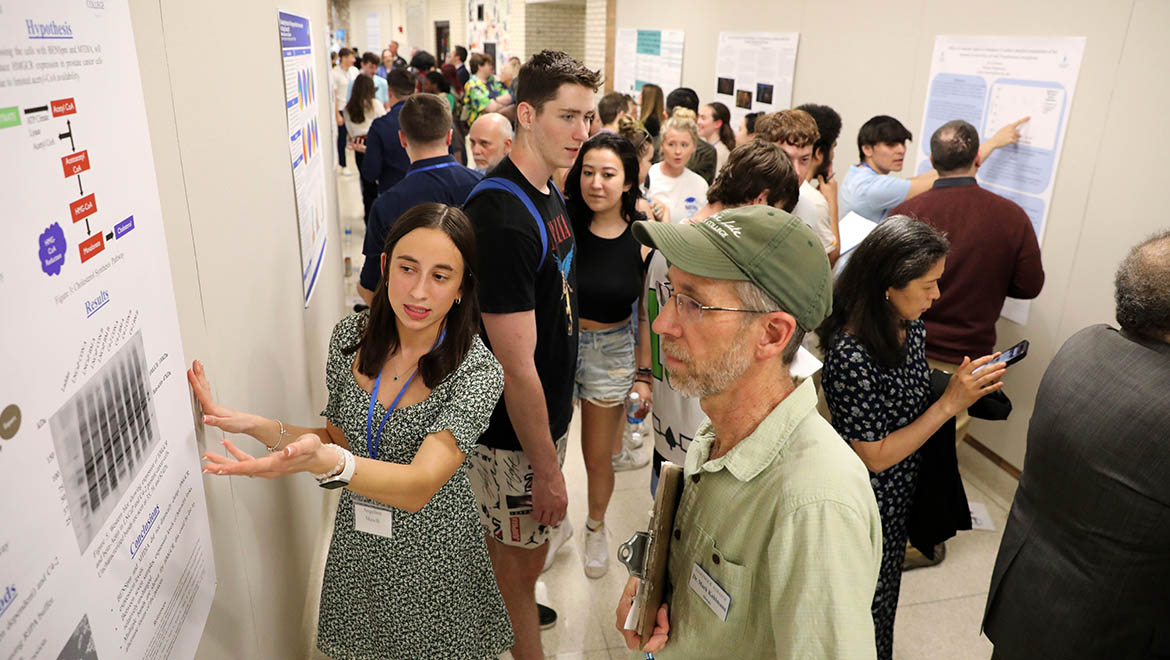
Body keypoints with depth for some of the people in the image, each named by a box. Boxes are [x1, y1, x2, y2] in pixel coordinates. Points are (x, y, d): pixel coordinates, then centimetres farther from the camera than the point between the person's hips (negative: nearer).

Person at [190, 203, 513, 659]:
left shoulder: (477, 371, -25)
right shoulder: (351, 336, -9)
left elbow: (420, 486, -35)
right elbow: (339, 440, 2)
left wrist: (325, 462, -53)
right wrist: (254, 426, -13)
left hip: (432, 557, -4)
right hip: (357, 547, 4)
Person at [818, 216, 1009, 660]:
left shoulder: (910, 326, -7)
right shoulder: (850, 356, -33)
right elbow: (875, 457, -25)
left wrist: (963, 385, -8)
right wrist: (950, 403, -26)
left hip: (902, 494, 8)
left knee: (885, 588, 29)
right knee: (865, 603, 16)